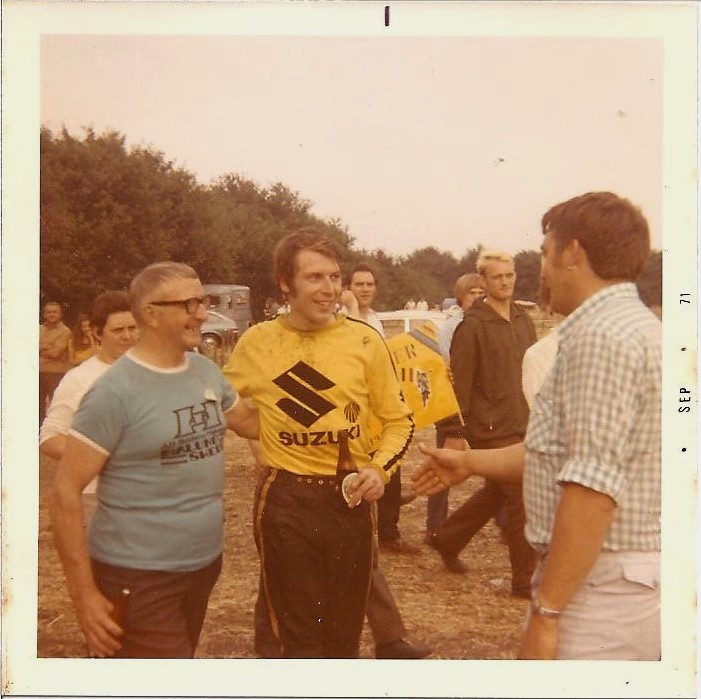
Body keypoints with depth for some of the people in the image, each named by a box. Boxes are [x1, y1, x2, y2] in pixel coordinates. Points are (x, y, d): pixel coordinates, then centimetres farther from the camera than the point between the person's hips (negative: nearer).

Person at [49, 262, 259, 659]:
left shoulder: (207, 371, 3)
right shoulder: (117, 390, -17)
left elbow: (251, 422, 20)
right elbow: (65, 492, -17)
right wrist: (84, 593, -19)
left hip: (203, 564, 7)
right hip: (138, 578, -7)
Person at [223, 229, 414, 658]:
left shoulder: (365, 340, -3)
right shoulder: (257, 342, -2)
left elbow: (399, 420, 6)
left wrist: (381, 467, -10)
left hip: (351, 500, 1)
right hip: (285, 502, -1)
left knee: (345, 638, 15)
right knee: (300, 642, 9)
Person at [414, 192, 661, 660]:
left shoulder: (602, 335, -19)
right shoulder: (635, 326, 14)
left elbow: (593, 487, -25)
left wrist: (547, 610, -22)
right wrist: (470, 462, 25)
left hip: (603, 586, -10)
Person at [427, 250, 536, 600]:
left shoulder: (523, 320, 10)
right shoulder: (473, 326, -12)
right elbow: (460, 384, -13)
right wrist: (455, 433, -13)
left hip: (521, 425, 8)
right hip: (492, 428, -8)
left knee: (496, 493, 19)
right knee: (522, 499, -5)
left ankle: (446, 539, 38)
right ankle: (525, 580, 9)